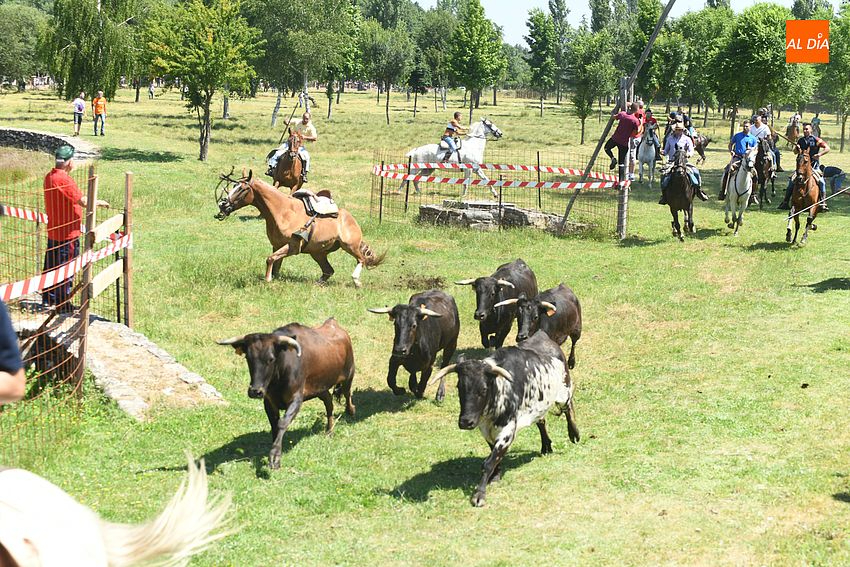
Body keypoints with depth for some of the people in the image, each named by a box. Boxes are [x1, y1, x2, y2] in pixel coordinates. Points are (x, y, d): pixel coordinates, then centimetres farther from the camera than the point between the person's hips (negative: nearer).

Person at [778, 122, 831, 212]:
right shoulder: (801, 141, 8)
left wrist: (819, 155, -18)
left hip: (814, 166, -3)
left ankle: (823, 203, -12)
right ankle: (785, 202, 0)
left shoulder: (816, 140, -3)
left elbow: (827, 148, -4)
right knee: (791, 181, -8)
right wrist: (797, 148, -6)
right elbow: (795, 152, 17)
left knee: (821, 182, -20)